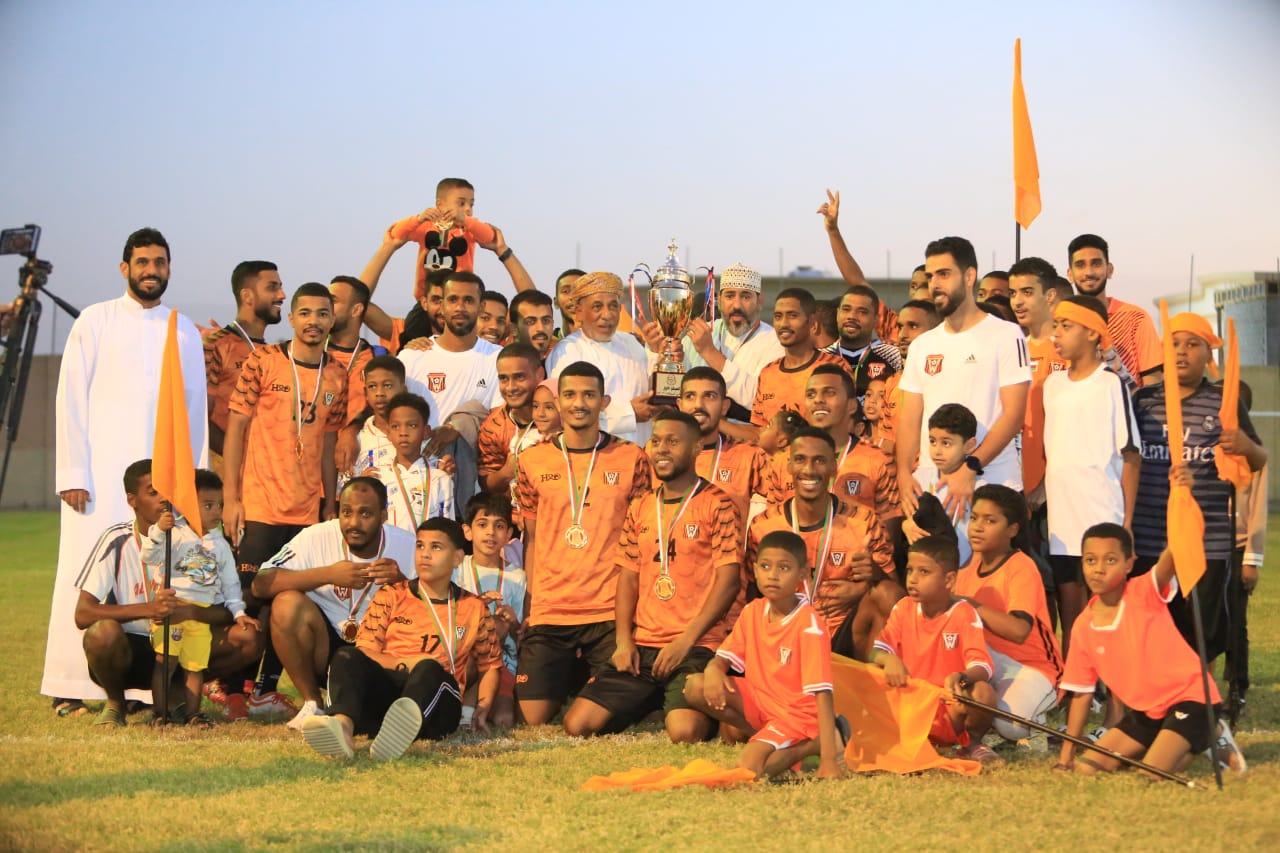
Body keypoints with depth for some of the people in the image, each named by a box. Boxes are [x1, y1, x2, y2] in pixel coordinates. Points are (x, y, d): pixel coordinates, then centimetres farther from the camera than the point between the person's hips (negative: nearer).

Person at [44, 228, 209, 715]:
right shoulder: (96, 321, 6)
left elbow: (197, 409, 14)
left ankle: (149, 686, 1)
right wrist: (73, 473, -7)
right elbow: (71, 398, 2)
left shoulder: (186, 332, 14)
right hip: (101, 473, -2)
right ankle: (70, 690, -2)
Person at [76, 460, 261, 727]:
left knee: (249, 638, -19)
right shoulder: (118, 540, -11)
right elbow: (82, 614, -19)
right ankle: (115, 703, -5)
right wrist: (148, 609, -30)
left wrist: (191, 612, -28)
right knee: (103, 632, -38)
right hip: (129, 650, -3)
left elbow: (224, 612, -5)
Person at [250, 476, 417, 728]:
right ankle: (313, 704, -12)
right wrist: (328, 574, -28)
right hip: (327, 648, 0)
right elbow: (260, 584, -19)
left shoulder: (408, 545, -7)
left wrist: (404, 583, -29)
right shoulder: (317, 537, -11)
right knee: (288, 604, -28)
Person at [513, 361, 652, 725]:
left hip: (611, 611, -1)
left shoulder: (632, 459, 3)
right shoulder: (533, 461, 7)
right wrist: (531, 604, 5)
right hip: (548, 612, 1)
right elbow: (532, 539, 13)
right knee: (535, 719, -5)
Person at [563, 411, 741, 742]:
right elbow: (628, 577, 15)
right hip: (641, 647, 6)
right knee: (578, 724, -8)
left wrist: (685, 642, -14)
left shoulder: (716, 504, -2)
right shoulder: (640, 507, 17)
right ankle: (653, 706, 17)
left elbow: (728, 579, -8)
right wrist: (624, 641, 0)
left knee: (684, 734, -29)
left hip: (697, 646, -6)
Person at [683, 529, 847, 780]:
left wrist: (829, 759, -31)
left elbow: (822, 692, -25)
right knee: (695, 687, -13)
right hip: (759, 700, 7)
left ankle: (811, 745, -6)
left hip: (797, 712, -7)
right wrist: (713, 670, -20)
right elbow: (723, 658, 8)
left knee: (748, 769, -30)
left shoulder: (808, 623, -21)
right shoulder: (753, 611, -1)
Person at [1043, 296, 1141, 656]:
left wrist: (1127, 521, -9)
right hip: (1060, 523, 6)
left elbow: (1130, 455, -5)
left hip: (1102, 521, -5)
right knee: (1069, 618, 9)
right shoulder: (1052, 384, 12)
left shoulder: (1111, 384, -5)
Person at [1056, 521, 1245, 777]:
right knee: (1085, 768, -1)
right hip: (1146, 710, 7)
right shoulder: (1083, 627, -1)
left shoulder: (1145, 593, -14)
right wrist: (1067, 752, 6)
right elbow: (1081, 691, 7)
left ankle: (1211, 738, 7)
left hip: (1188, 696, -6)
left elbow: (1170, 560, -37)